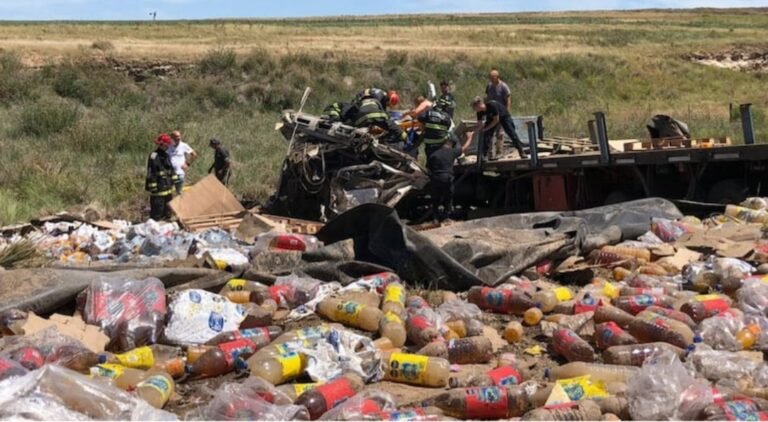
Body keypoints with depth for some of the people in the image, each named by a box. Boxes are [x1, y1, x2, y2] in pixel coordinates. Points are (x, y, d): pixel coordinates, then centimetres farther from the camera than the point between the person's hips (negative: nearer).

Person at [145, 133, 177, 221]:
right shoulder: (154, 156, -15)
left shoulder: (166, 155, 13)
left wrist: (173, 180, 15)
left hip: (168, 187, 9)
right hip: (158, 189, -9)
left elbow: (171, 169, 22)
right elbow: (150, 173, -17)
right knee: (157, 211, -7)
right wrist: (153, 187, -18)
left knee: (167, 210, 17)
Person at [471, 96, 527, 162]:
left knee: (512, 134, -9)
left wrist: (486, 128, -28)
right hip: (491, 118, 5)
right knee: (486, 135, -8)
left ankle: (522, 153, 0)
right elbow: (479, 123, -10)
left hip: (504, 116, -5)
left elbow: (496, 120, -31)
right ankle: (484, 156, -1)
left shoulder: (492, 105, -40)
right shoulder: (480, 112, -21)